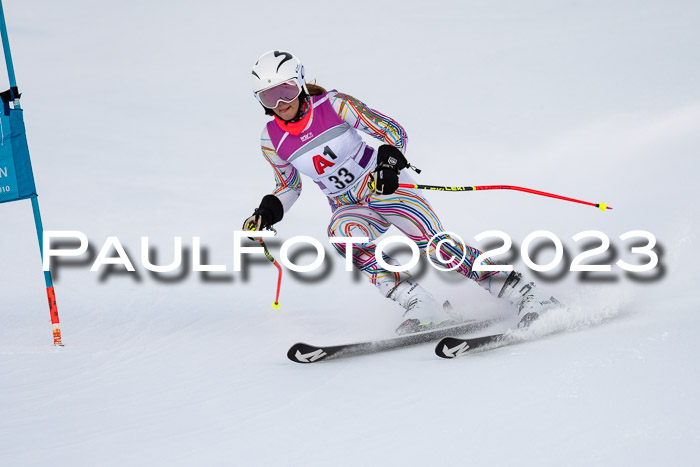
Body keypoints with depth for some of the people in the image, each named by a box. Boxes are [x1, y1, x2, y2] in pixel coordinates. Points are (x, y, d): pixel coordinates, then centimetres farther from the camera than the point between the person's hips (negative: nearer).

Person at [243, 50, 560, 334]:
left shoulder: (334, 105, -15)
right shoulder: (272, 142, -4)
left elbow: (394, 132, -15)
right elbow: (289, 187, 13)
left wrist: (389, 161, -36)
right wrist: (266, 212, -6)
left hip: (386, 185, -3)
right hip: (348, 207, 3)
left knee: (434, 245, -22)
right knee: (343, 233, -32)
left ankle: (524, 295, -17)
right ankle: (421, 308, -34)